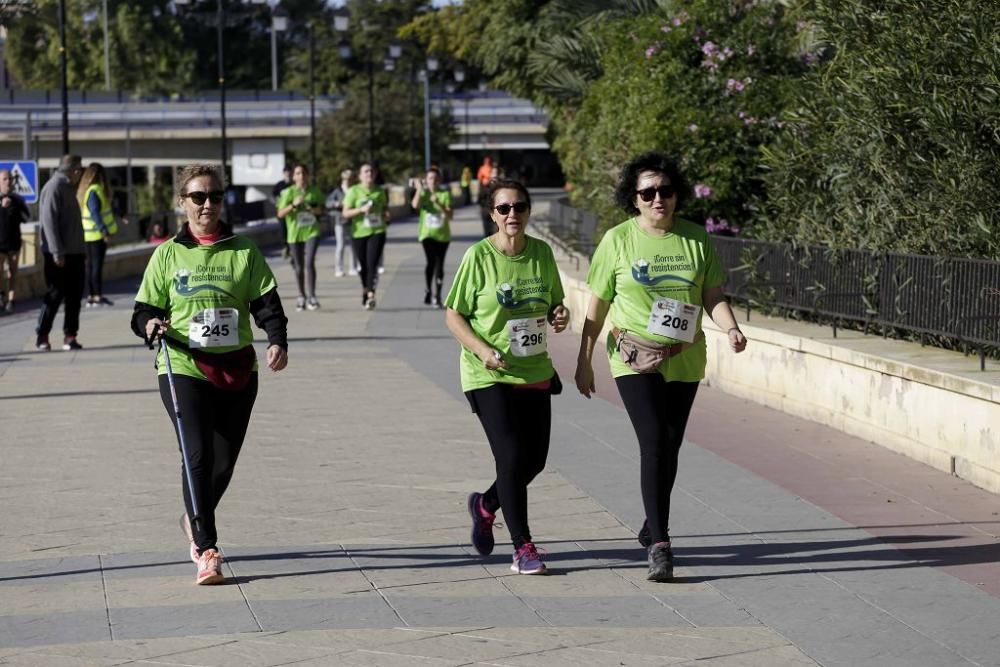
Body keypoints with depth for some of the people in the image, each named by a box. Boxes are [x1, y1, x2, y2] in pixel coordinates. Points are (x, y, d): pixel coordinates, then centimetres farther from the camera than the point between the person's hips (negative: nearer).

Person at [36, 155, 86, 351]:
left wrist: (81, 248, 17)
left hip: (74, 252, 9)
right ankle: (42, 335, 4)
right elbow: (49, 221, -19)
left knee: (75, 294, 6)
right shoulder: (54, 188, -12)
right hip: (59, 254, -9)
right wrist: (57, 252, -23)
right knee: (55, 294, -4)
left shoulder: (68, 188, 17)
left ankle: (70, 335, 9)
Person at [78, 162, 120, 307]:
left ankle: (90, 296, 12)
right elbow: (95, 213, -24)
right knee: (97, 264, -8)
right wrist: (104, 230, -28)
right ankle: (98, 296, -8)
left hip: (87, 234, 9)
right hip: (98, 234, -9)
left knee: (90, 264, 10)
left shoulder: (83, 190, 13)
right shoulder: (94, 191, -15)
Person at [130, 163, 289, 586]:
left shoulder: (243, 252, 6)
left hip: (237, 369, 2)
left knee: (225, 459, 9)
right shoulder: (168, 254, 4)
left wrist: (277, 341, -17)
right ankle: (206, 550, -9)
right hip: (183, 368, -2)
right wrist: (151, 324, -17)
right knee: (199, 455, -15)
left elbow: (266, 304, 1)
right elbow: (144, 311, 6)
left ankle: (195, 520, 37)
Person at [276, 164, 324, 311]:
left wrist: (317, 210, -5)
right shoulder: (289, 192, -3)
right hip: (294, 233, 0)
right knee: (299, 267, 9)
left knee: (309, 262, -17)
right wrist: (293, 205, -21)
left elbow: (321, 208, 19)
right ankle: (301, 297, 25)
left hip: (312, 232, 0)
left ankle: (311, 296, -16)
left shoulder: (315, 191, 5)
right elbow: (280, 214, -7)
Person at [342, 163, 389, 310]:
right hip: (359, 233, 0)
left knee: (372, 263, -14)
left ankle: (371, 295, -19)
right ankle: (365, 289, 37)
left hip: (377, 232, 0)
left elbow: (385, 208, 24)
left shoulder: (380, 191, 7)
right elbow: (346, 213, -7)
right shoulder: (354, 191, -3)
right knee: (363, 265, 10)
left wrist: (386, 215, 1)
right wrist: (361, 209, -21)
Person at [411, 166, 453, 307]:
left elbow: (450, 215, -8)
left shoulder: (445, 194, -1)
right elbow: (415, 205, -17)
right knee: (431, 261, -18)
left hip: (443, 234, 1)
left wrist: (439, 204, -22)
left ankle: (437, 295, 13)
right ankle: (428, 290, -1)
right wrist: (419, 188, -19)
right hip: (427, 233, -1)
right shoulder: (423, 193, 2)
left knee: (439, 264, 4)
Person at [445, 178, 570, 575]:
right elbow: (453, 316, -6)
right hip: (490, 377, -5)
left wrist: (559, 316, -10)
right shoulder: (479, 256, -11)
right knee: (512, 457, -10)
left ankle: (485, 506, 39)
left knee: (535, 460, 10)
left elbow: (553, 304, 14)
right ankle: (523, 549, 0)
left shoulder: (542, 253, 2)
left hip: (535, 373, 5)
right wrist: (483, 350, -21)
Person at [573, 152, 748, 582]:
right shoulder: (618, 240, -4)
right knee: (654, 443, -16)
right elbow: (598, 304, 2)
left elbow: (713, 297, 4)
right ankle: (659, 545, -18)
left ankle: (652, 528, 34)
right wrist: (584, 361, 4)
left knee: (670, 447, 14)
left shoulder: (697, 240, 2)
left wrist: (730, 328, -17)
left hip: (684, 359, 3)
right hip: (635, 358, -3)